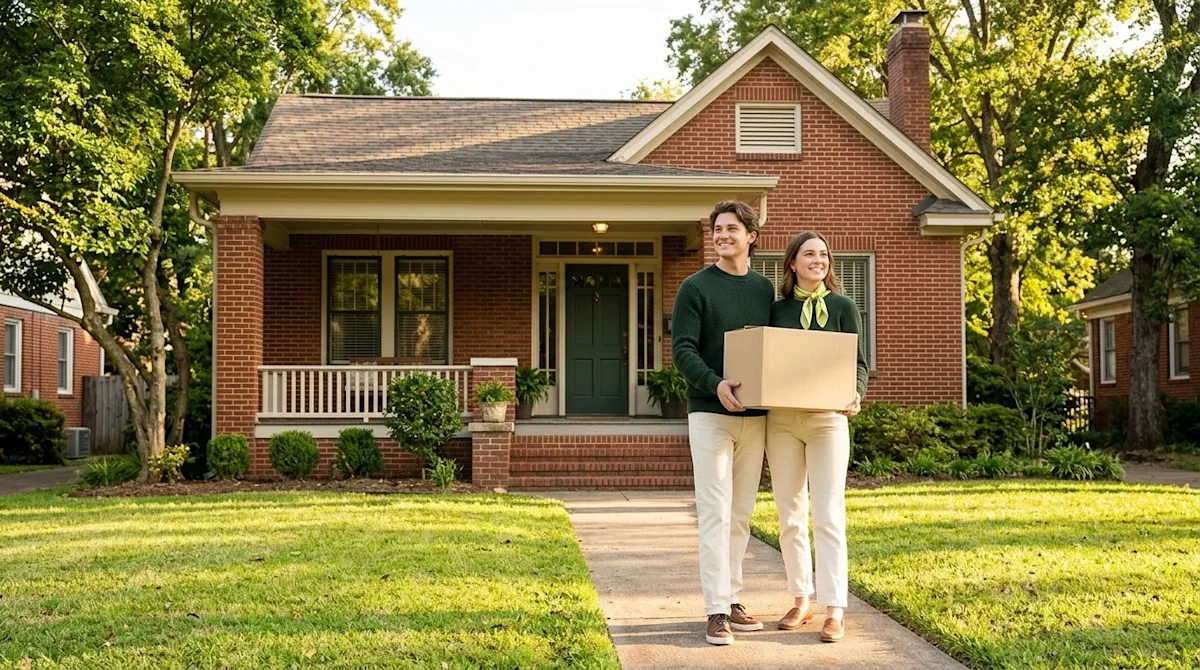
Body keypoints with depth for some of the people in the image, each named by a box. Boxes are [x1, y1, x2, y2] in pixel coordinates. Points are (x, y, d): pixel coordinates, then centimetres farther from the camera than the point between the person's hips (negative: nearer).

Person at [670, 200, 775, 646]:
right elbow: (683, 350, -9)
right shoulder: (696, 287, -2)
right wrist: (715, 385, -26)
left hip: (754, 415, 5)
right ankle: (717, 611, -4)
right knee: (715, 513, -6)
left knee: (741, 513, 10)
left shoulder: (765, 289, 12)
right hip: (710, 413, -4)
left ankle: (732, 599, 19)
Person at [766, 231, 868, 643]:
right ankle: (800, 601, 20)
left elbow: (859, 362, 2)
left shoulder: (842, 307, 4)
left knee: (828, 516, -6)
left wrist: (854, 396, -17)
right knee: (790, 516, 8)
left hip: (827, 418, -3)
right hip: (781, 419, 3)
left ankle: (834, 612, -3)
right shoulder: (776, 309, 9)